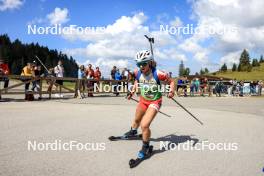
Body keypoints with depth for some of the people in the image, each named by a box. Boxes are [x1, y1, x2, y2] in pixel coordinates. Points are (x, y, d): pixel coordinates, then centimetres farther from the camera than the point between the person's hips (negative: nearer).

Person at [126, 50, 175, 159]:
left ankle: (145, 147, 10)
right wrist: (133, 91, 3)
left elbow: (171, 81, -13)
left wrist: (171, 91, -30)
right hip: (143, 100, 6)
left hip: (154, 102, -5)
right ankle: (133, 131, 64)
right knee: (137, 119, 29)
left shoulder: (157, 74, -29)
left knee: (144, 125, -18)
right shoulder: (138, 73, -15)